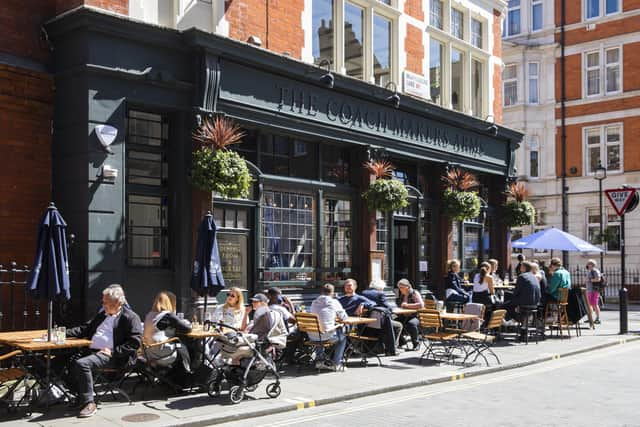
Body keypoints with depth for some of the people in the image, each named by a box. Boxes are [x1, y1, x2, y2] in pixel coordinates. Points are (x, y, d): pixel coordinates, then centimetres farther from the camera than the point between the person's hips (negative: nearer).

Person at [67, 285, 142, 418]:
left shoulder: (130, 317, -2)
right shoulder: (102, 314, 23)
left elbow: (135, 342, -11)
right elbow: (85, 329, 31)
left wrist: (113, 351, -18)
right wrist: (64, 332, 17)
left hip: (110, 356, -8)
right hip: (92, 351, 8)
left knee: (81, 364, -29)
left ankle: (89, 403, -19)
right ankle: (79, 397, -1)